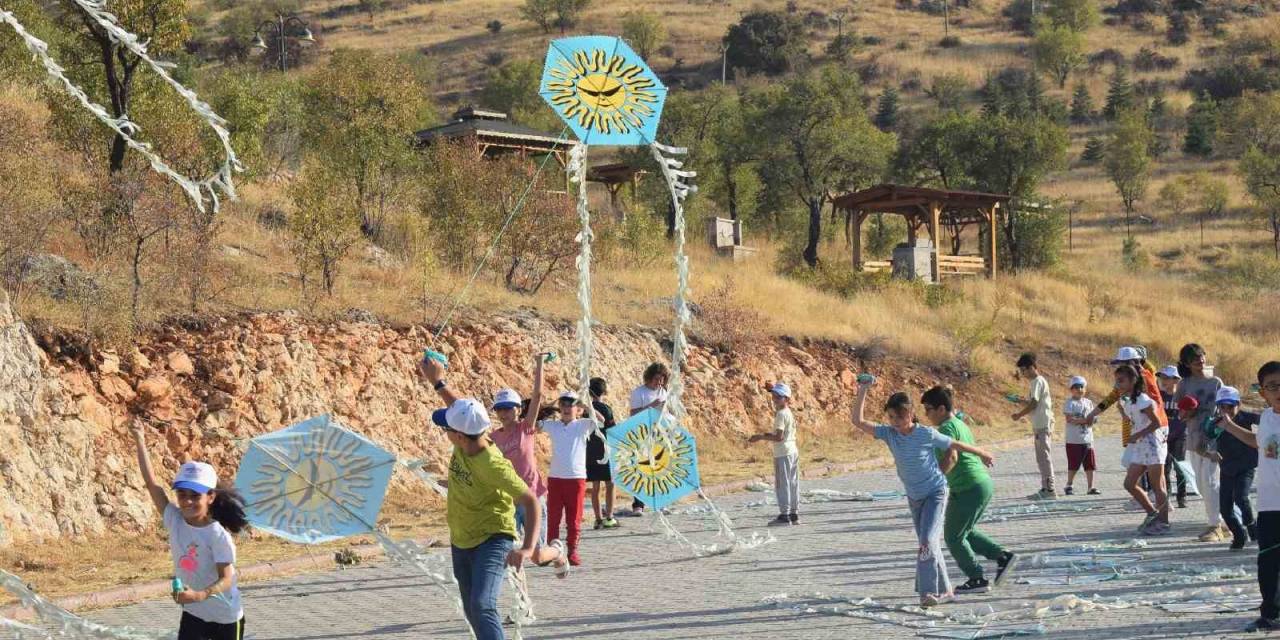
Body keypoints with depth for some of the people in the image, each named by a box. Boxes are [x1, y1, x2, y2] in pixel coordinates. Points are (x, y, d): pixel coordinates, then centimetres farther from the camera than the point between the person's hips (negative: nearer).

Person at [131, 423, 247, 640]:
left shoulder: (218, 535, -21)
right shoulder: (175, 521, -8)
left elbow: (226, 579, -26)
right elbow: (152, 484, -12)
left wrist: (200, 595, -44)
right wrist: (140, 443, -17)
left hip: (226, 618, -4)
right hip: (193, 615, 4)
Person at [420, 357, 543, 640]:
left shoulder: (493, 465, -31)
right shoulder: (467, 437, -11)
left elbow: (531, 501, -30)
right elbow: (460, 409, 14)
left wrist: (527, 548, -41)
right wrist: (437, 382, 12)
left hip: (492, 541, -9)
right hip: (461, 542, 9)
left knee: (482, 607, -29)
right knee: (472, 611, 20)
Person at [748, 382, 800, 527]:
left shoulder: (781, 414, -15)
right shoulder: (790, 413, 14)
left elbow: (779, 437, -20)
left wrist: (760, 437, -14)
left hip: (783, 453, -9)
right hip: (793, 451, 9)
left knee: (782, 483, -7)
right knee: (792, 483, 11)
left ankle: (784, 515, -8)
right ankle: (794, 513, 16)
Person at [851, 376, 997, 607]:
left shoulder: (927, 434, -21)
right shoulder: (889, 433, -11)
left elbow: (955, 444, -6)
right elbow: (858, 421, -16)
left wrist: (982, 454, 7)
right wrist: (863, 391, -23)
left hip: (935, 492, -5)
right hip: (914, 497, 5)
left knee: (928, 540, -20)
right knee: (928, 543, 14)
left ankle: (928, 592, -17)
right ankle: (944, 591, 27)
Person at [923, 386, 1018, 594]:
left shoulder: (947, 428, -14)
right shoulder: (960, 424, 16)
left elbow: (950, 457, -29)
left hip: (968, 489, -10)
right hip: (983, 483, 10)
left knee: (953, 537, 4)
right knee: (966, 532, 23)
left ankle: (977, 580, 8)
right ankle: (1003, 556, 15)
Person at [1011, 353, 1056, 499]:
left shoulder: (1038, 381, -11)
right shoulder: (1038, 381, 19)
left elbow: (1034, 404, -16)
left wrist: (1019, 415, -7)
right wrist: (1021, 400, 9)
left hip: (1042, 425, -10)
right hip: (1041, 425, 10)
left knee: (1044, 457, -10)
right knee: (1042, 457, 12)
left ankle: (1049, 489, -11)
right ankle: (1045, 488, 15)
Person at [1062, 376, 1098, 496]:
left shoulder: (1088, 403, 12)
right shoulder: (1070, 403, -6)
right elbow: (1069, 419, -15)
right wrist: (1083, 420, -22)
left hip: (1087, 438, 5)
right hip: (1074, 440, -5)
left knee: (1090, 465, 7)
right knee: (1073, 465, 1)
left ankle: (1091, 487, 14)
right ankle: (1069, 486, 13)